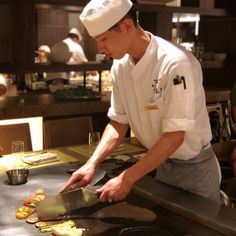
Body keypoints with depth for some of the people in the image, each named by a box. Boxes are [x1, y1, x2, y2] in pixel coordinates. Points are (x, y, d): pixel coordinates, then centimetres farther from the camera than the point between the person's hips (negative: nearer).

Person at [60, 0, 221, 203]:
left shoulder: (176, 64, -28)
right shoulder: (120, 67, -7)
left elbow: (175, 136, -28)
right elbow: (119, 122, 1)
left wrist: (127, 179, -26)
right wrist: (92, 163, -11)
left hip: (194, 168, -6)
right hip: (161, 164, 6)